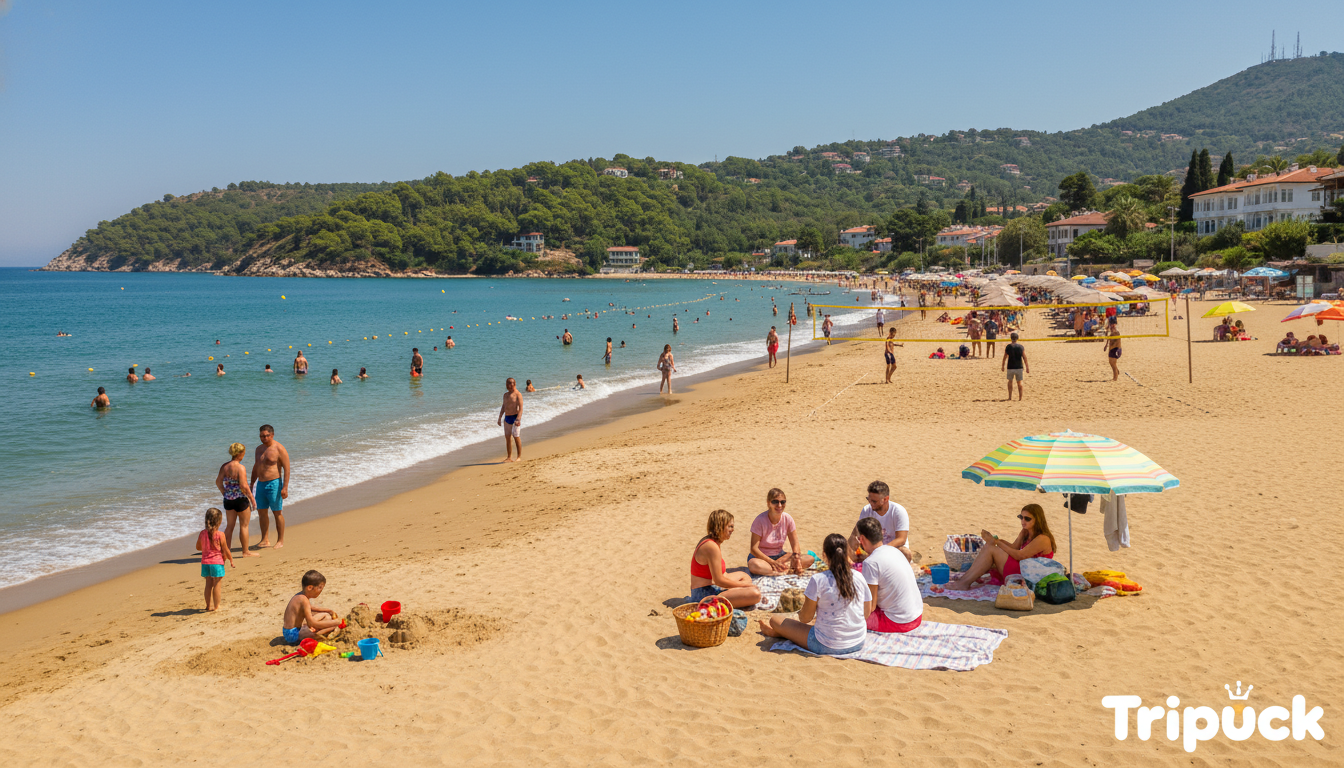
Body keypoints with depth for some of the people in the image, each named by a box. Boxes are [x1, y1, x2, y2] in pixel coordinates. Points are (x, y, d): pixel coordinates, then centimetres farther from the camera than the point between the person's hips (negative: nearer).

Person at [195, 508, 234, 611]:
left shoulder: (202, 534, -1)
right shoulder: (220, 535, -14)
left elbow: (198, 547, 12)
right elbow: (225, 550, -7)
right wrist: (231, 560, 7)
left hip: (205, 562, 5)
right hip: (217, 562, -5)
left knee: (208, 584, 14)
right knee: (217, 584, 4)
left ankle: (209, 605, 21)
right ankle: (216, 606, 8)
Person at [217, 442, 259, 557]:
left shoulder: (224, 466, 3)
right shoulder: (240, 468, -18)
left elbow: (218, 482, 6)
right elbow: (244, 486, -21)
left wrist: (225, 494, 16)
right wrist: (252, 499, -12)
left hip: (228, 499, 7)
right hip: (241, 499, -7)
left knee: (230, 525, 16)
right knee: (244, 525, 6)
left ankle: (225, 550, 19)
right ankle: (246, 552, 13)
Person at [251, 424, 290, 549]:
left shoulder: (279, 449, -10)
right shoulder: (259, 449, 12)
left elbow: (286, 469, -13)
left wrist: (285, 487, -19)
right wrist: (251, 485, 21)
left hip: (274, 484, -7)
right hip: (261, 484, 7)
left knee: (277, 513, -1)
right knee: (261, 512, 8)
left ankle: (280, 540, 7)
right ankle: (265, 540, 16)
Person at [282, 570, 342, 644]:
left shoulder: (299, 595, 10)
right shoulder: (304, 600, -21)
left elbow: (310, 608, 33)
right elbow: (312, 624, -27)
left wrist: (328, 610, 21)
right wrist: (335, 622, -22)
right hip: (293, 635, -10)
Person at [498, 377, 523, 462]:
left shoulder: (518, 394, -8)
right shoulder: (506, 394, 15)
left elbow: (521, 408, -15)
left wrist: (518, 419, -25)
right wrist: (500, 418, 19)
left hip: (515, 417, -7)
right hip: (507, 418, 7)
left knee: (516, 437, -6)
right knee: (507, 437, 5)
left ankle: (519, 457, 1)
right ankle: (509, 457, 9)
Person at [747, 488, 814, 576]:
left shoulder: (787, 518, -6)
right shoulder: (760, 520, -18)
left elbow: (795, 544, -2)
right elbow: (754, 549, -19)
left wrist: (797, 558, -24)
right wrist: (773, 562, -29)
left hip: (779, 555, 5)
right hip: (761, 556, -4)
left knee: (809, 559, -17)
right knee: (753, 565, -42)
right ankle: (787, 570, -31)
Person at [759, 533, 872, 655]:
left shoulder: (818, 580, -16)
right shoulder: (859, 578, -3)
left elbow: (805, 618, -8)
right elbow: (867, 613, 7)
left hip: (827, 646, -6)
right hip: (858, 644, 6)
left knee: (775, 620, 12)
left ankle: (778, 632, 45)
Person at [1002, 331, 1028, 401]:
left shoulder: (1008, 347, -5)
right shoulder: (1021, 347, -4)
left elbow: (1005, 357, 1)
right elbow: (1024, 358, -3)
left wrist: (1003, 366, 13)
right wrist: (1027, 367, 3)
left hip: (1010, 367, 0)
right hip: (1019, 367, 0)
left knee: (1010, 381, 17)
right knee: (1019, 382, 9)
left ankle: (1010, 396, 18)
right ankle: (1020, 397, 10)